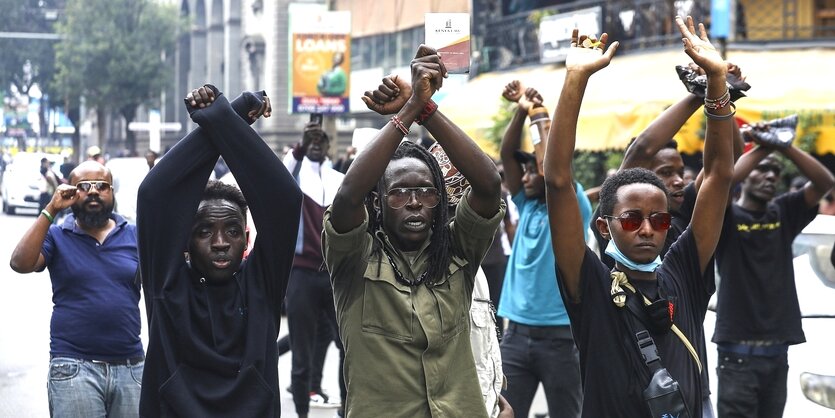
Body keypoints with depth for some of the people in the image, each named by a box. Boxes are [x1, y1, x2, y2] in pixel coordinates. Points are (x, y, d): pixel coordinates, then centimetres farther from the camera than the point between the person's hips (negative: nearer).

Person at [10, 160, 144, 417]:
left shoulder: (135, 236, 8)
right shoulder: (56, 236, 3)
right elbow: (20, 264, -14)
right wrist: (50, 211, -15)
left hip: (131, 366, 2)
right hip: (74, 367, -2)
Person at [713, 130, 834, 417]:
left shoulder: (784, 213, 11)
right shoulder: (728, 216, -1)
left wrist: (783, 146, -11)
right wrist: (762, 147, -13)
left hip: (777, 352, 5)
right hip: (738, 351, -5)